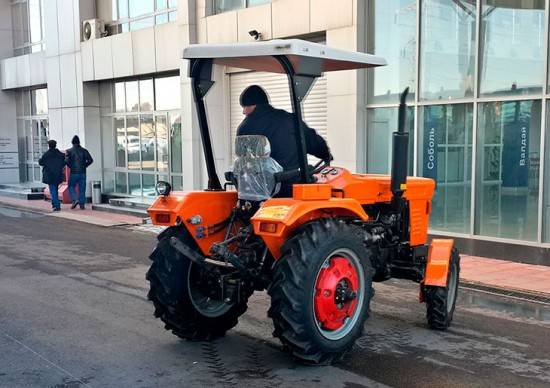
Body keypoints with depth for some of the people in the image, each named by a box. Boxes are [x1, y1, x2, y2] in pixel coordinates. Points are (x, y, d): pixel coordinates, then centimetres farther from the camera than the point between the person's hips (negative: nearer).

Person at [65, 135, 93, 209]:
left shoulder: (69, 151, -2)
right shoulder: (84, 150, 4)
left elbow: (66, 160, -13)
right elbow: (90, 160, -4)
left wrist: (71, 166, 3)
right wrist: (84, 166, 7)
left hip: (73, 173, -2)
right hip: (83, 173, 2)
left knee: (71, 187, 12)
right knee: (82, 189, 7)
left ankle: (74, 200, -8)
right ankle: (82, 204, 6)